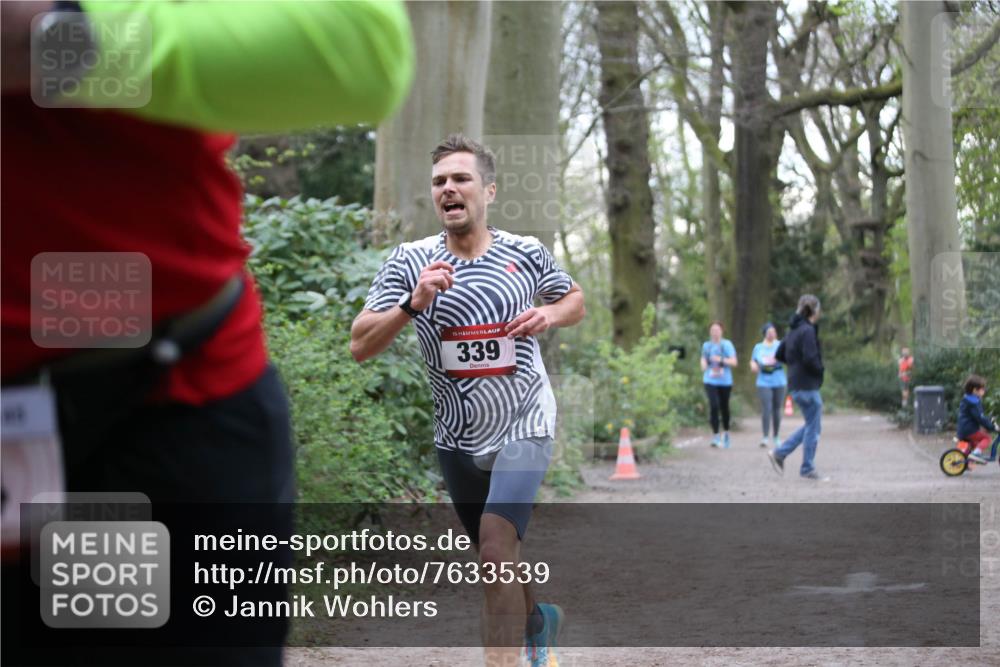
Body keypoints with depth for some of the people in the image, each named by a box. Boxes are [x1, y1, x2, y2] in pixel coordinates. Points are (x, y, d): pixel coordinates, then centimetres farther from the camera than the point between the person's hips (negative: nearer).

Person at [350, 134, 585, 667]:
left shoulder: (526, 253, -6)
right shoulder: (410, 261, -8)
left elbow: (576, 300, 12)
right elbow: (360, 346, -13)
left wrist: (550, 314, -10)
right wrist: (412, 304, -29)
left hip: (524, 427, -3)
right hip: (457, 438, 3)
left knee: (496, 549, -23)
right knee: (498, 562, 19)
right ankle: (539, 620, 50)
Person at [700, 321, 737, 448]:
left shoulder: (727, 344, -2)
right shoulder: (706, 345, 6)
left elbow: (734, 362, -5)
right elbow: (703, 359, 19)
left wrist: (721, 360, -19)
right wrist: (704, 365, -3)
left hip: (725, 381, -1)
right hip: (710, 381, 1)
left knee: (724, 407, 9)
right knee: (714, 405, -16)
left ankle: (726, 432, 33)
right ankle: (715, 435, -10)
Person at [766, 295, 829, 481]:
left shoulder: (793, 330, 11)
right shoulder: (808, 331, -17)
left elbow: (779, 355, 17)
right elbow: (811, 359, -24)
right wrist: (820, 370, -6)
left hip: (797, 385, 9)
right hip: (807, 385, -9)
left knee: (812, 425, 18)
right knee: (813, 427, 1)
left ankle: (779, 453, 15)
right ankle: (808, 469, 8)